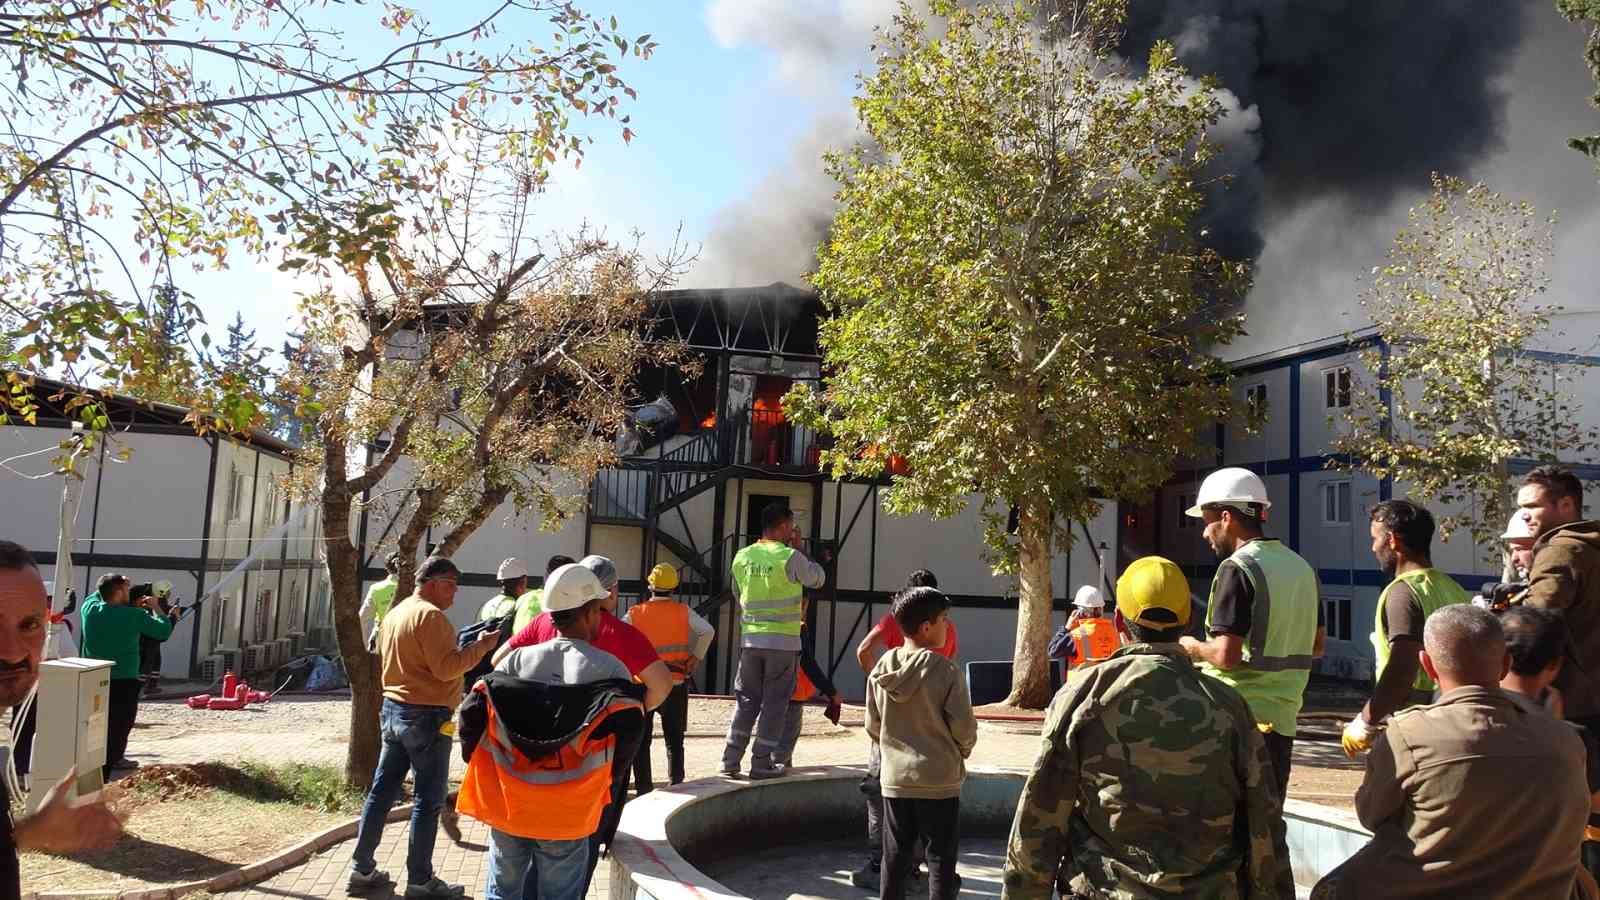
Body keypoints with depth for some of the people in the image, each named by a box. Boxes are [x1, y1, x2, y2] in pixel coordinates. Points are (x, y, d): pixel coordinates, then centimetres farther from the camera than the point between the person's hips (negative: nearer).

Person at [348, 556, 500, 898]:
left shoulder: (394, 613, 13)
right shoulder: (429, 614, -17)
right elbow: (446, 668, -22)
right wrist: (480, 646, -14)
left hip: (393, 709, 10)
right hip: (426, 716, -9)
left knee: (382, 791, 14)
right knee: (428, 801, -1)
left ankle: (362, 869, 20)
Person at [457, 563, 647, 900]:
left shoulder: (517, 660, 1)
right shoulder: (610, 670, -8)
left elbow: (472, 714, -3)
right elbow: (629, 734, -14)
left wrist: (480, 764, 12)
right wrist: (606, 785, 3)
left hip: (506, 805, 3)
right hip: (566, 817, -3)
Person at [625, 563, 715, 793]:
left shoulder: (635, 613, -1)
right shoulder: (683, 612, -1)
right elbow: (708, 631, -12)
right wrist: (696, 656, -2)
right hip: (676, 683, 0)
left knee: (641, 737, 11)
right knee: (674, 738, 11)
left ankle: (643, 783, 9)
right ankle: (676, 781, 9)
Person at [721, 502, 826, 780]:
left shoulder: (742, 556, 4)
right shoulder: (790, 557, -12)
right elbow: (818, 579, 5)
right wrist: (798, 549, 11)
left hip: (750, 639, 5)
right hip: (783, 641, -4)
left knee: (746, 699, 14)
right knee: (774, 703, 5)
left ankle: (731, 759, 11)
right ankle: (761, 763, 8)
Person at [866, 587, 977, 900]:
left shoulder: (881, 668, -3)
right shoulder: (945, 671, -17)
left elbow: (873, 727, 3)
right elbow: (964, 727, -12)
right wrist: (962, 751, 9)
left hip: (895, 778, 4)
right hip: (939, 780, -4)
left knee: (895, 856, 14)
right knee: (941, 859, 8)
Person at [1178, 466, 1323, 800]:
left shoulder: (1237, 568, -14)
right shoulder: (1301, 567, 11)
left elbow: (1226, 655, -20)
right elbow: (1316, 644, 20)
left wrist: (1193, 648, -1)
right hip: (1282, 717, 8)